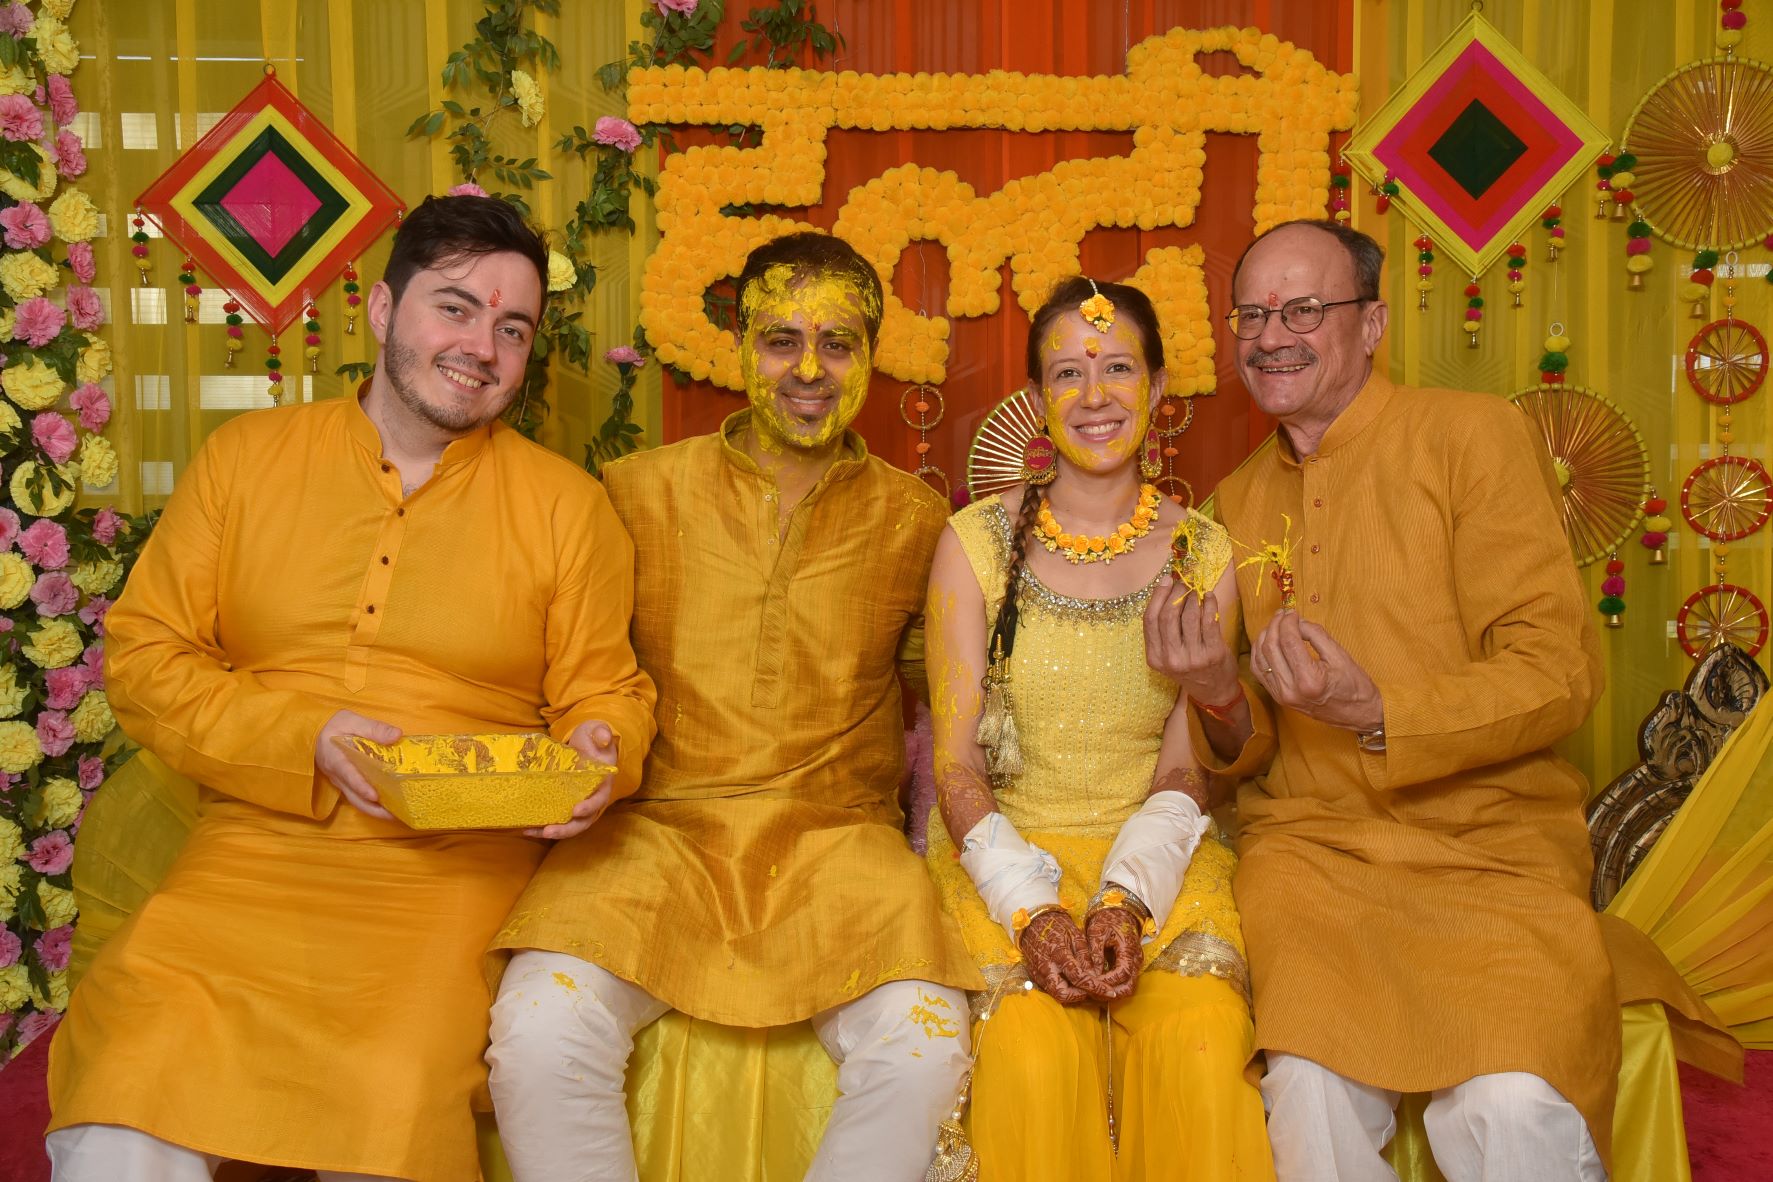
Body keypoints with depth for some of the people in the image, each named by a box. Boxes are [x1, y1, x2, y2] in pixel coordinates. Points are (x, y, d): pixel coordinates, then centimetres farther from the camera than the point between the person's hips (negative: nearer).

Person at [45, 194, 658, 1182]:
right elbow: (144, 657, 7)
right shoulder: (245, 457, 10)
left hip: (458, 867, -1)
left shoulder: (566, 503, 8)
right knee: (127, 1087, -22)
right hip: (254, 846, 1)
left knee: (391, 1103, -26)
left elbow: (605, 692, 13)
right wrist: (307, 743, -9)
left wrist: (596, 757, -11)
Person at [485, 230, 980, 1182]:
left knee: (923, 1042, -26)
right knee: (542, 1031, -26)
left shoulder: (915, 521, 9)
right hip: (660, 821, 0)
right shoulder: (642, 491, 8)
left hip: (836, 832, 0)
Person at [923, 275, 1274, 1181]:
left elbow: (1186, 767, 1)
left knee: (1204, 1037, -27)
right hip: (1005, 849, -1)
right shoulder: (976, 542, 0)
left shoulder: (1203, 554, 3)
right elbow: (957, 761, -2)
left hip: (1155, 860, 1)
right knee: (1034, 1043, -28)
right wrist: (1030, 907, -17)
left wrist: (1125, 899, -17)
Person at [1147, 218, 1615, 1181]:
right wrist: (1224, 708, -6)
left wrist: (1376, 714, -21)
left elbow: (1560, 674, -7)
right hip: (1309, 840, 3)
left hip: (1488, 838, -3)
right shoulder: (1239, 499, 14)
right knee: (1311, 1088, -24)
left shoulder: (1473, 433, -1)